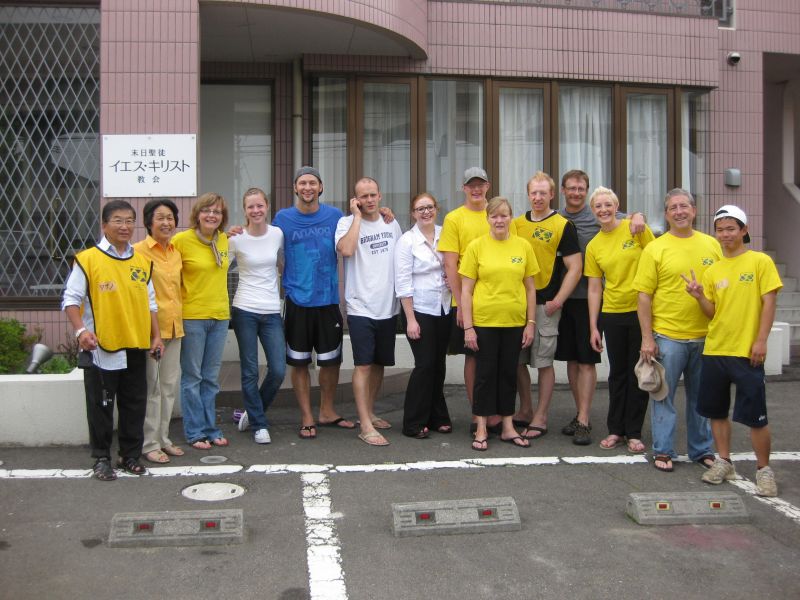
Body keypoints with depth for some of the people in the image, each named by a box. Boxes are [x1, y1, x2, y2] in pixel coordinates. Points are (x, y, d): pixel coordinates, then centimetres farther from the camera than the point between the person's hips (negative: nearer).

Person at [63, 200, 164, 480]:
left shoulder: (142, 261, 10)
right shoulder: (87, 259, -5)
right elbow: (71, 299, -5)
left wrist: (156, 335, 10)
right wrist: (80, 330, -18)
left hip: (136, 347, 5)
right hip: (101, 347, -4)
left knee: (135, 404, 11)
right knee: (101, 405, 5)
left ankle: (131, 455, 23)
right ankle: (101, 458, 17)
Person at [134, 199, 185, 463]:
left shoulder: (176, 251, 11)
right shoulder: (139, 251, -9)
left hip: (174, 326, 7)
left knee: (170, 384, 12)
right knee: (151, 386, -1)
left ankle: (163, 438, 24)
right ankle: (149, 444, 10)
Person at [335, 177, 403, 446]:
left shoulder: (392, 224, 10)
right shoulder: (347, 223, -6)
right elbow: (346, 250, -26)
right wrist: (357, 215, -17)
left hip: (388, 307, 6)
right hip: (361, 307, -6)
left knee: (379, 363, 15)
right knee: (363, 365, -8)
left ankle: (369, 413, 30)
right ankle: (366, 426, -6)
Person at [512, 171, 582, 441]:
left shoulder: (563, 226, -4)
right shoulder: (516, 224, 9)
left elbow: (574, 268, -8)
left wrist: (557, 301, -14)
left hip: (545, 304, -5)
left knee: (543, 362, 2)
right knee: (518, 360, 10)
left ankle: (540, 418, 12)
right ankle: (525, 410, 26)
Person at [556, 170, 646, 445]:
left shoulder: (598, 216, -1)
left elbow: (631, 220, 1)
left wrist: (637, 216, -21)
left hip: (589, 297, -3)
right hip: (563, 297, 4)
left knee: (587, 360, -1)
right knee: (571, 358, 10)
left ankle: (583, 422, 2)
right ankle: (580, 414, 22)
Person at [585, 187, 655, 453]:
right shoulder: (593, 246, 4)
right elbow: (594, 289, 6)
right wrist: (593, 327, 4)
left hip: (641, 311, -2)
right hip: (612, 315, 3)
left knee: (638, 373, 5)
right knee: (617, 373, 11)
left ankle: (634, 433, 16)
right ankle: (615, 429, 22)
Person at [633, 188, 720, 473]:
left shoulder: (711, 244, 6)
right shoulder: (655, 249, -4)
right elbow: (644, 297, -5)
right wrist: (647, 338, -9)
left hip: (705, 336, 3)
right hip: (667, 336, -3)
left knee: (700, 396, 14)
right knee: (664, 395, 5)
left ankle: (702, 450, 28)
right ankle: (663, 451, 16)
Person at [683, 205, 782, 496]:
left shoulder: (760, 262, -3)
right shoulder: (713, 270, 9)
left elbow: (769, 303, -6)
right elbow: (712, 312, 11)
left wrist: (761, 341, -13)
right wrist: (699, 295, -8)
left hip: (747, 352, -5)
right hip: (714, 351, 5)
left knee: (755, 416, -1)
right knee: (716, 411, 12)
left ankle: (764, 469, 14)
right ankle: (724, 462, 26)